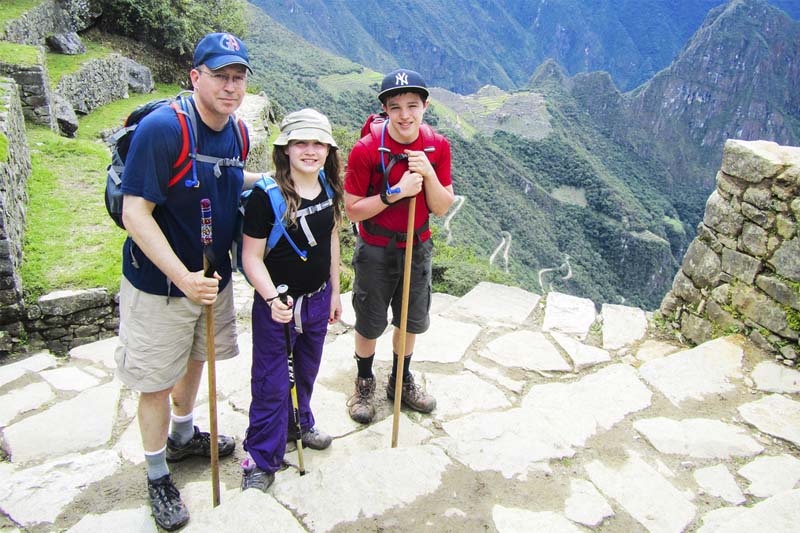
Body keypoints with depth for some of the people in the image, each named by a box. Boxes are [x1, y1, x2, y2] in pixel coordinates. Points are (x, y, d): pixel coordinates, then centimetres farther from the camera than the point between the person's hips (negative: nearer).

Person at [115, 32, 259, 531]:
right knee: (156, 382, 6)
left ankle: (183, 437, 49)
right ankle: (158, 476, 28)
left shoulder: (237, 133, -1)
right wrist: (184, 277, -29)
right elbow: (136, 214, -25)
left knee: (195, 360, 24)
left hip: (213, 275, 7)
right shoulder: (161, 128, -23)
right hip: (159, 283, -7)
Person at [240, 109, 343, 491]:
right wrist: (272, 299, -30)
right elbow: (251, 256, -17)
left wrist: (334, 291, 13)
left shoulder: (329, 188, -1)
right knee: (271, 382, 4)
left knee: (307, 369, 23)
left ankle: (298, 424, 48)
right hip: (276, 305, -6)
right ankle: (262, 459, 21)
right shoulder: (265, 195, -20)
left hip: (318, 299, 6)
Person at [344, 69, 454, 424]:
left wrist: (429, 174, -25)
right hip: (375, 251, -3)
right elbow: (352, 209, -15)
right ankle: (364, 383, 38)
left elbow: (442, 208, -8)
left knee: (412, 321, 18)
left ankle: (401, 381, 42)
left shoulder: (437, 147, -8)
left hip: (418, 246, 4)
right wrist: (394, 193, -28)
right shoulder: (366, 150, -20)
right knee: (370, 323, 12)